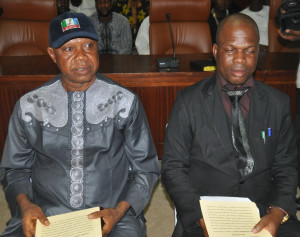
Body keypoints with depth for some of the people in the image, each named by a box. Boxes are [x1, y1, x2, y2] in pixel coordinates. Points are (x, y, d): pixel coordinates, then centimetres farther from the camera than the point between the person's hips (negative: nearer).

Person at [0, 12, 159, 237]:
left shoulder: (126, 102, 0)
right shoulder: (29, 106, 3)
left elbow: (145, 169, 6)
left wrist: (120, 211, -9)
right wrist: (25, 204, -6)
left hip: (110, 215, 0)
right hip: (45, 215, 1)